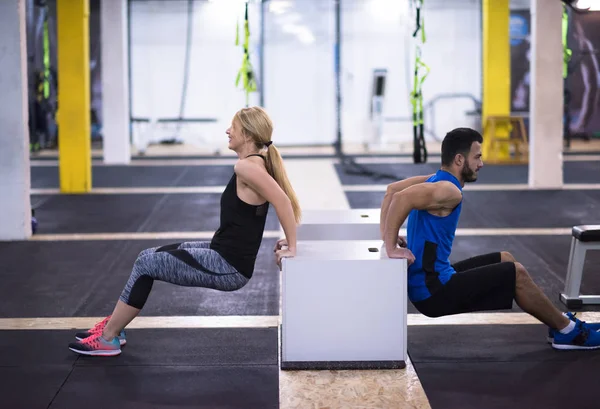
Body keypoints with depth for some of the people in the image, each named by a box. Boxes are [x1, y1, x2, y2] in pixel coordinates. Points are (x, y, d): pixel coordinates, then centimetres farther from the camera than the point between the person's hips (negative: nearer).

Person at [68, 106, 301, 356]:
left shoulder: (247, 167, -21)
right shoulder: (258, 162, 8)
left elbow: (282, 200, -29)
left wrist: (291, 248, -22)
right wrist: (287, 244, 10)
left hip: (228, 267, -10)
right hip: (224, 256, 10)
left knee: (146, 263, -1)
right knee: (151, 256, 14)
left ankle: (108, 338, 10)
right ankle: (114, 324, 23)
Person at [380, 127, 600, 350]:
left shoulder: (437, 180, 11)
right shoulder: (449, 191, -20)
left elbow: (392, 190, 18)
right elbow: (401, 198, -33)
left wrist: (388, 236, 12)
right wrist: (391, 247, -27)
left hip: (432, 279, 11)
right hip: (433, 290, -11)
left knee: (505, 260, 20)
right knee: (516, 273, -6)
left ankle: (560, 322, 25)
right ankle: (569, 331, 10)